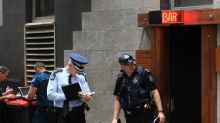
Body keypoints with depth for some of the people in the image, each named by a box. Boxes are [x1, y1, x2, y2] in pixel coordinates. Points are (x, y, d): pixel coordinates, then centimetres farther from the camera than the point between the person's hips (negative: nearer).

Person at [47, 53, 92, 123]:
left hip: (78, 114, 2)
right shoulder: (57, 75, -2)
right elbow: (50, 95, -9)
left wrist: (85, 96, -19)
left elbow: (88, 98, 5)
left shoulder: (81, 76, 7)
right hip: (62, 114, -2)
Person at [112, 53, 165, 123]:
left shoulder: (143, 73, -6)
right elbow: (117, 99, 12)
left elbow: (154, 92, -8)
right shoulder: (120, 78, 7)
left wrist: (160, 111, -15)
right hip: (130, 117, 5)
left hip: (145, 115, -5)